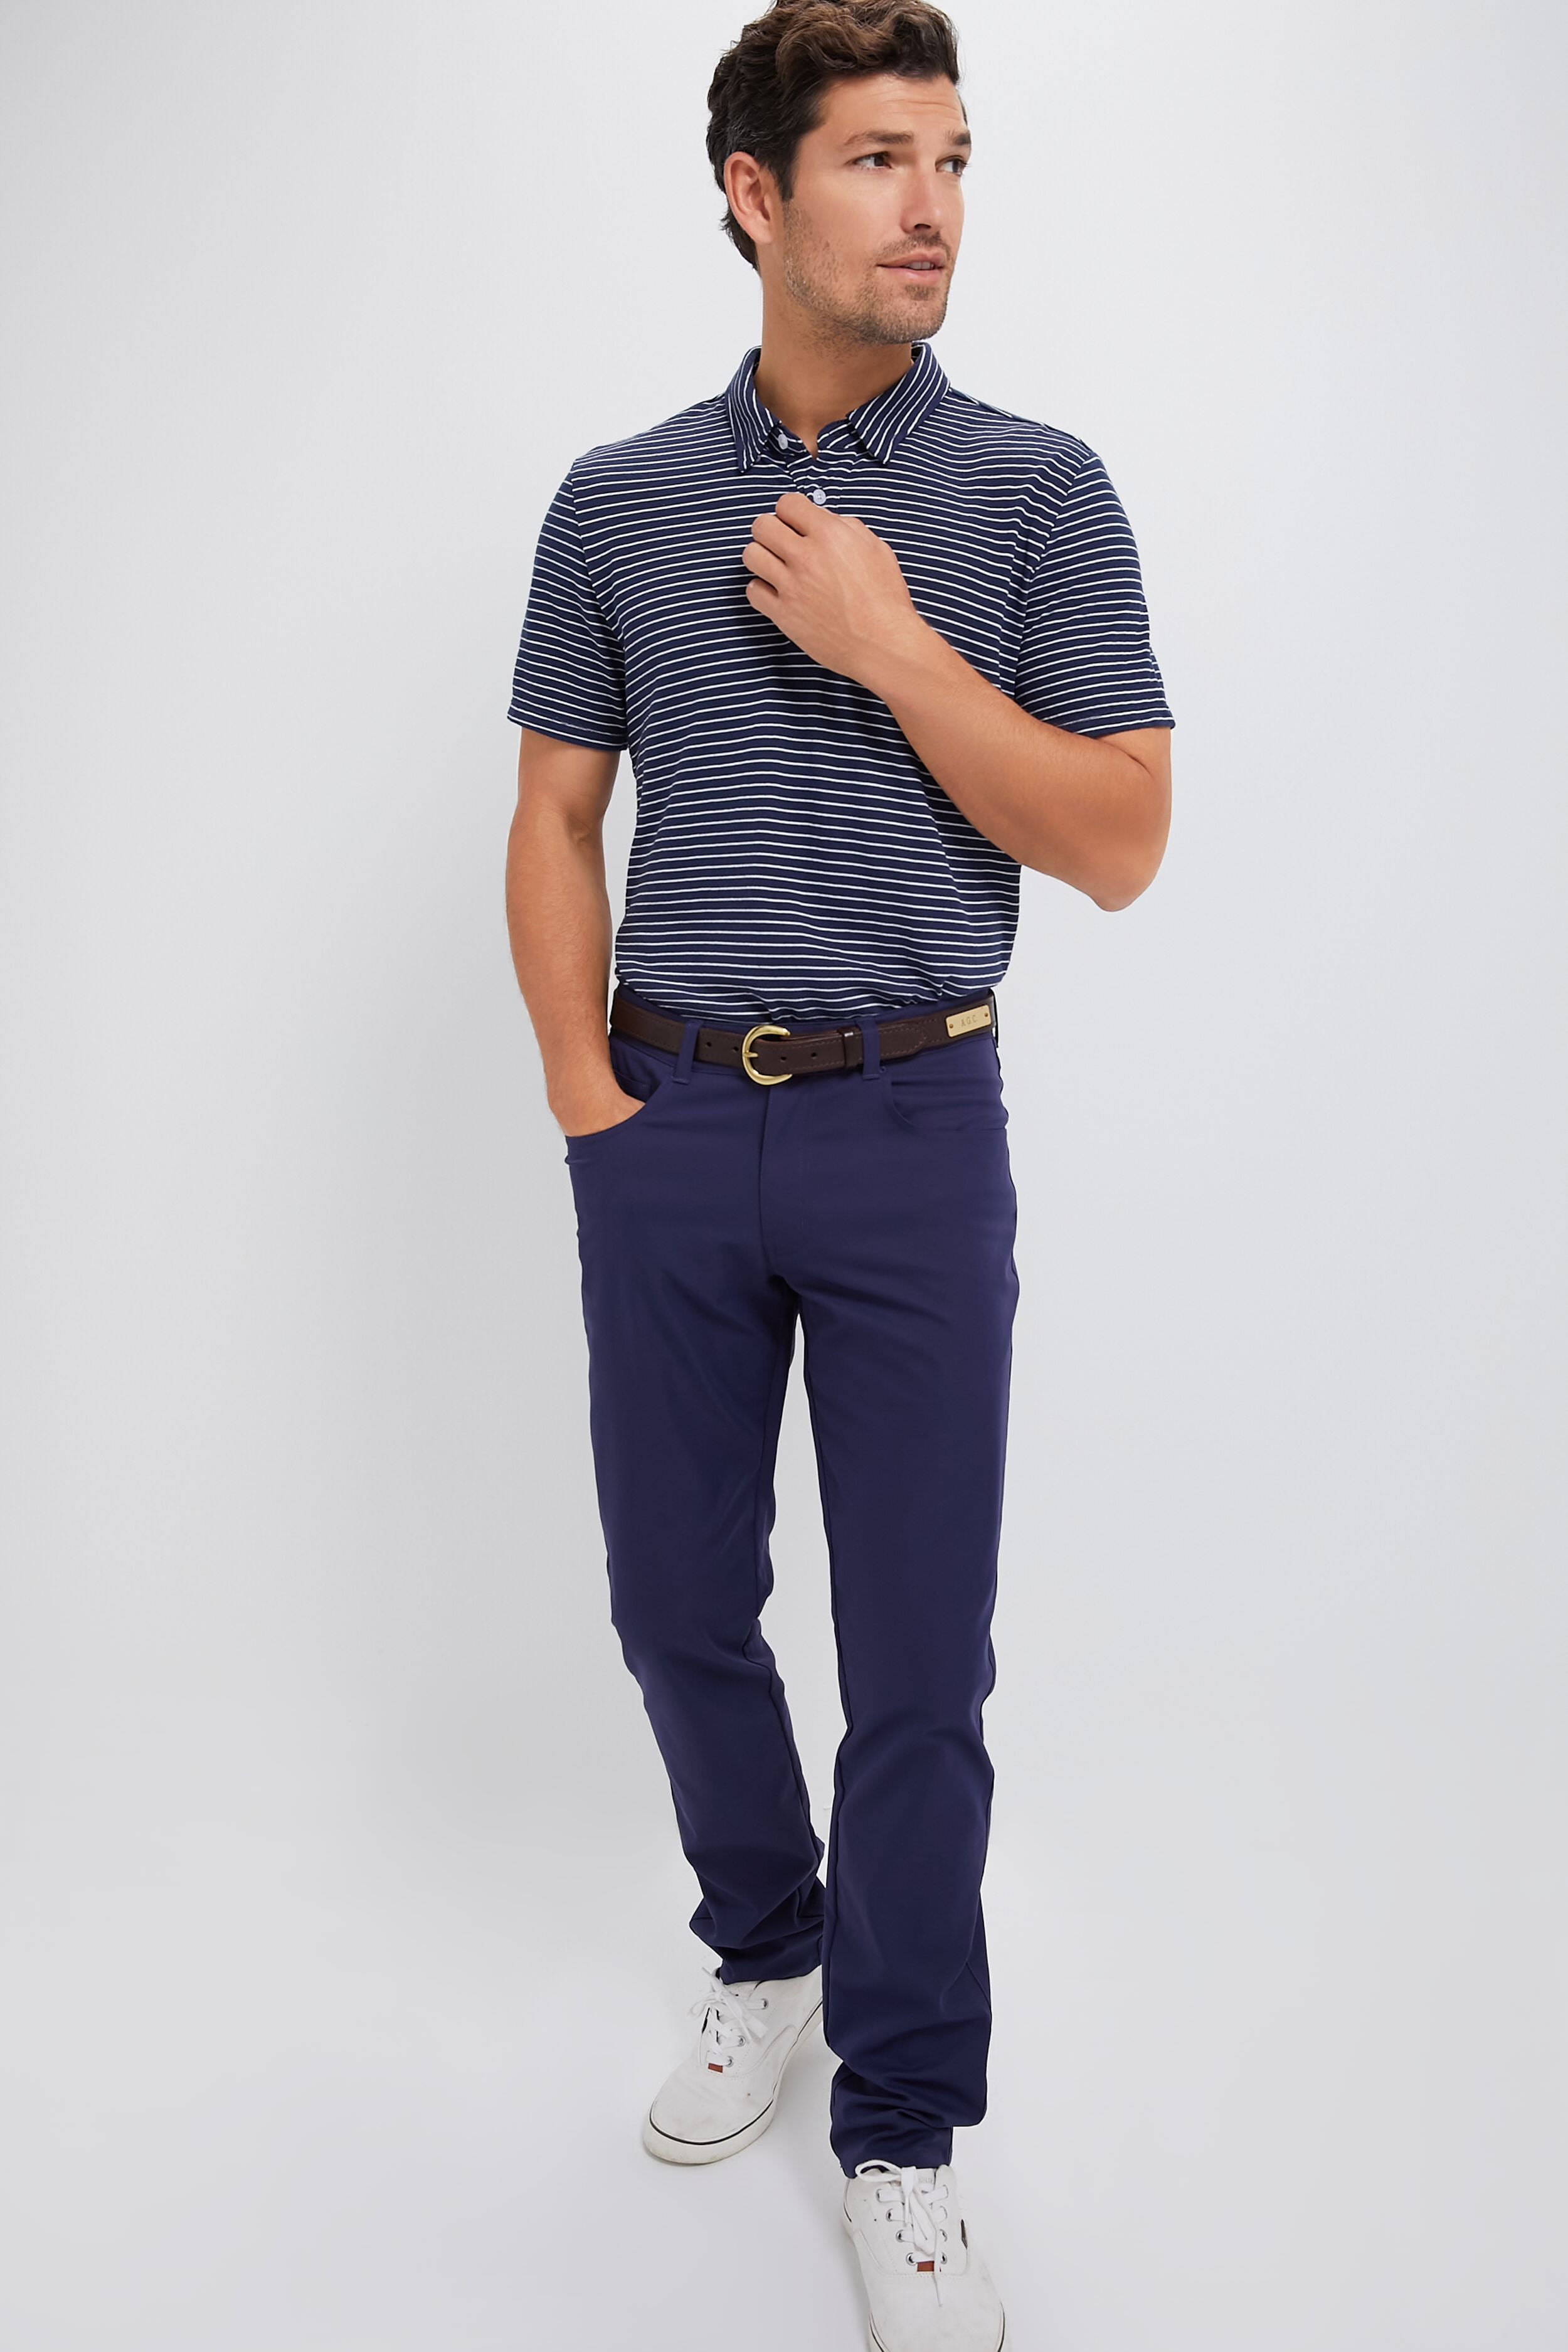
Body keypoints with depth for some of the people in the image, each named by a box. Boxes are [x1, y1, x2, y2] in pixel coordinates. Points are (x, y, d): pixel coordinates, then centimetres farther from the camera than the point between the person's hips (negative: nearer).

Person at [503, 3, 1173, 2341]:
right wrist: (588, 1096, -1)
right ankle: (763, 1951, 40)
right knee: (679, 1606, 12)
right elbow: (557, 818, 9)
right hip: (673, 1124, 3)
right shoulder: (619, 500, 6)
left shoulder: (1038, 489, 0)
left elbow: (1120, 843, -6)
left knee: (921, 1656, 1)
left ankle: (903, 2134, 19)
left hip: (915, 1125, -2)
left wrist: (892, 645, -15)